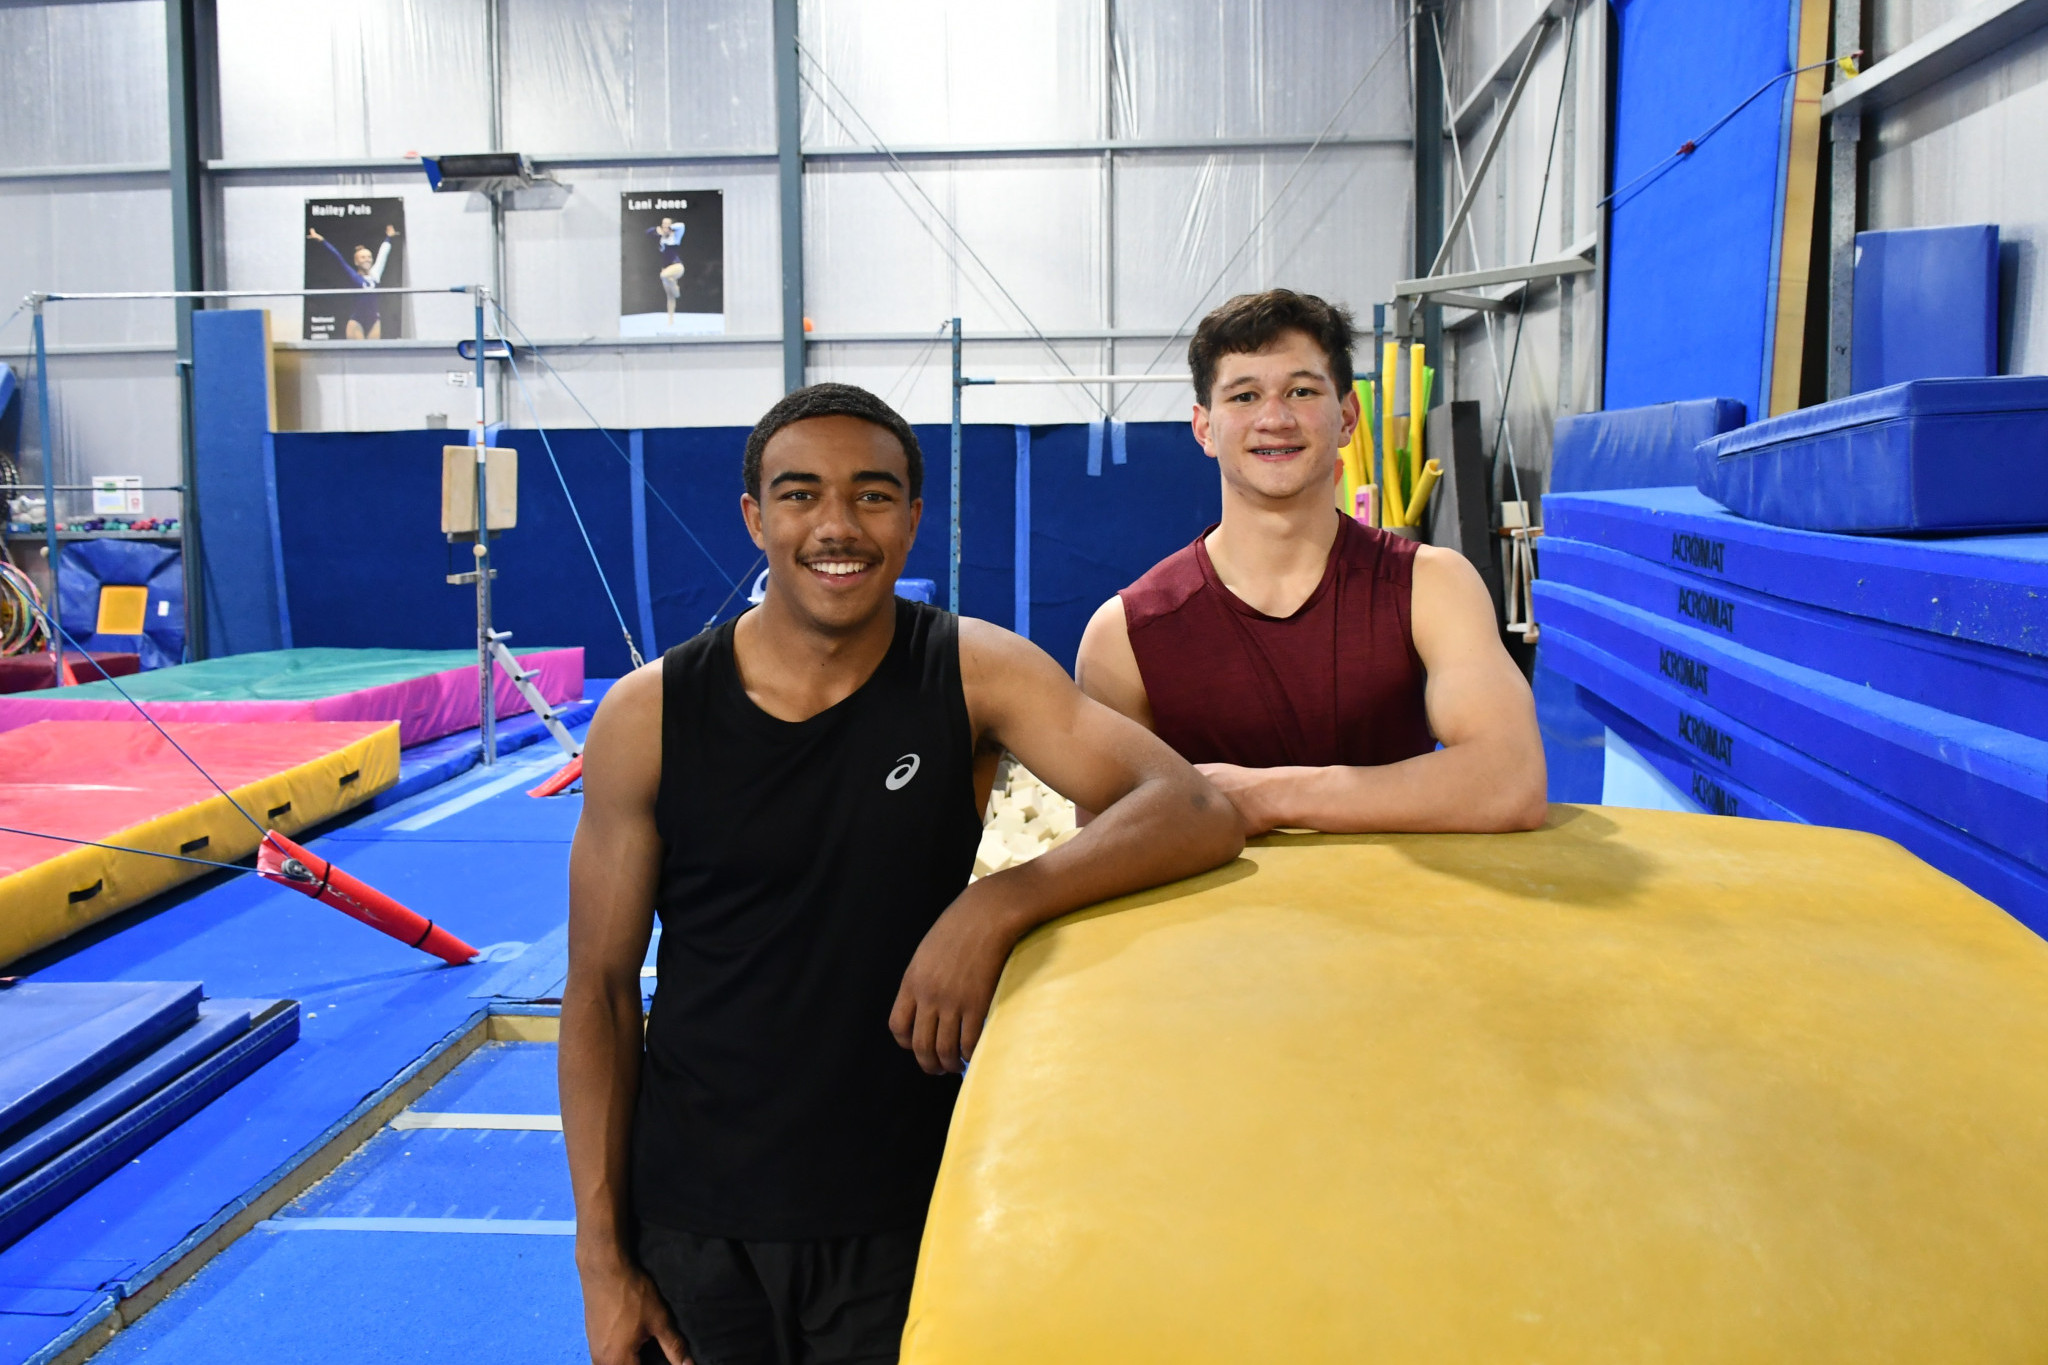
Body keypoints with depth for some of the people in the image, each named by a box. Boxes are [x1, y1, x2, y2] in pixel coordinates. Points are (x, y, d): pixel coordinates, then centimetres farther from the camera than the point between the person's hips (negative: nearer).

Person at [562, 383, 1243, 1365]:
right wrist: (602, 1257, -2)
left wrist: (997, 907, -33)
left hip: (903, 1214, 0)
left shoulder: (971, 675, -10)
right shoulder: (648, 718, -9)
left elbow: (1197, 814, -19)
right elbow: (601, 990, -2)